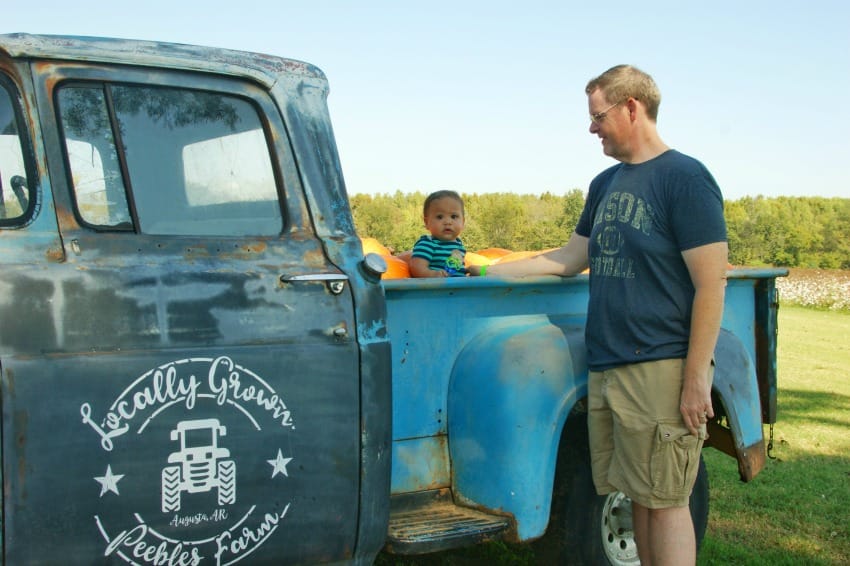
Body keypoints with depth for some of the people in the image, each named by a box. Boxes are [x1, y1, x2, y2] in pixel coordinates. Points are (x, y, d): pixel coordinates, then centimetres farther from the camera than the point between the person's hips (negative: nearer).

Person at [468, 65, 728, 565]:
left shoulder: (686, 178, -8)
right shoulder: (606, 183, 16)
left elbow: (711, 285, -13)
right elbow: (572, 258, 23)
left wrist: (697, 378, -16)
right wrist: (494, 271, 17)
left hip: (661, 368, -7)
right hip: (606, 368, 7)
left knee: (665, 499, -1)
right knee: (639, 496, 13)